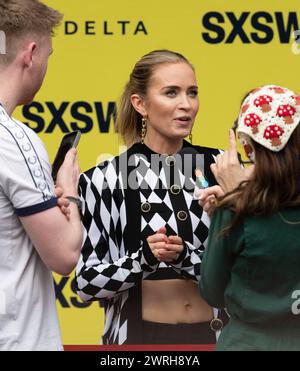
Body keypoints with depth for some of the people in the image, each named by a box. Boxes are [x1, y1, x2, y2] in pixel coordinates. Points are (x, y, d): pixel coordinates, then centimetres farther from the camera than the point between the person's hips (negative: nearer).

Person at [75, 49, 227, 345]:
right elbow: (86, 283, -8)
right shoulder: (104, 180, -9)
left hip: (214, 333, 2)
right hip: (142, 336, -2)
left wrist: (183, 256, -22)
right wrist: (145, 258, -23)